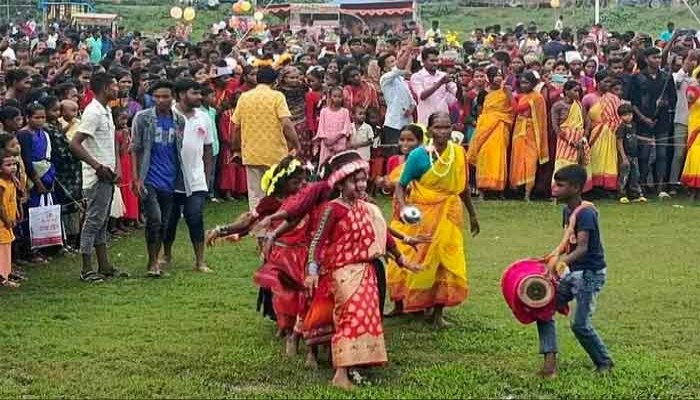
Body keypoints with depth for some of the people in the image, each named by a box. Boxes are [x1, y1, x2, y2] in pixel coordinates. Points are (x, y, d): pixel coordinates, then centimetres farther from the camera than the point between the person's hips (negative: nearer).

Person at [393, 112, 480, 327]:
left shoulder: (459, 153, -3)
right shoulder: (419, 156, -13)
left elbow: (464, 187, 10)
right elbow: (401, 186, -9)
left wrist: (472, 215, 19)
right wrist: (404, 208, -27)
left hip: (450, 216, 3)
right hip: (423, 216, -3)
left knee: (449, 265, 3)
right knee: (420, 264, 5)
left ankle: (438, 313, 14)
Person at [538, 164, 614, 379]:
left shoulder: (585, 213, -21)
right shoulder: (567, 210, 6)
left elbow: (582, 248, -33)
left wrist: (560, 261, -46)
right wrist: (556, 253, 5)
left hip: (591, 273, -9)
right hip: (573, 272, 9)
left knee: (580, 324, -10)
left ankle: (605, 363, 12)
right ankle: (550, 360, 0)